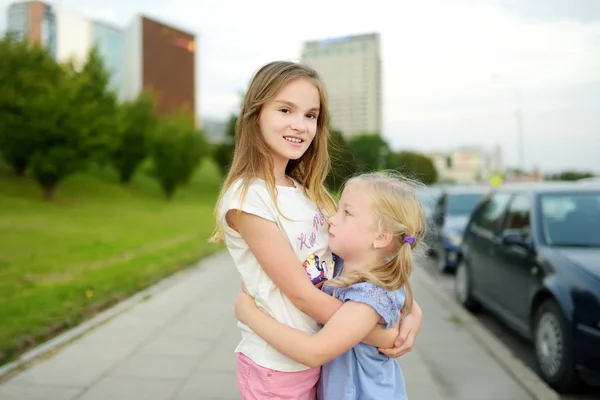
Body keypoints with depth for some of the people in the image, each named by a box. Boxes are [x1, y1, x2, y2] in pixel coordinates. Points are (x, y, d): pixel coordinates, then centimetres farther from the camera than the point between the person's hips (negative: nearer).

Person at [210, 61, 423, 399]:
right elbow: (301, 293, -21)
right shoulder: (247, 198, -20)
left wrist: (412, 307, -12)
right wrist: (383, 338, -18)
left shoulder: (307, 191, 3)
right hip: (278, 367, -6)